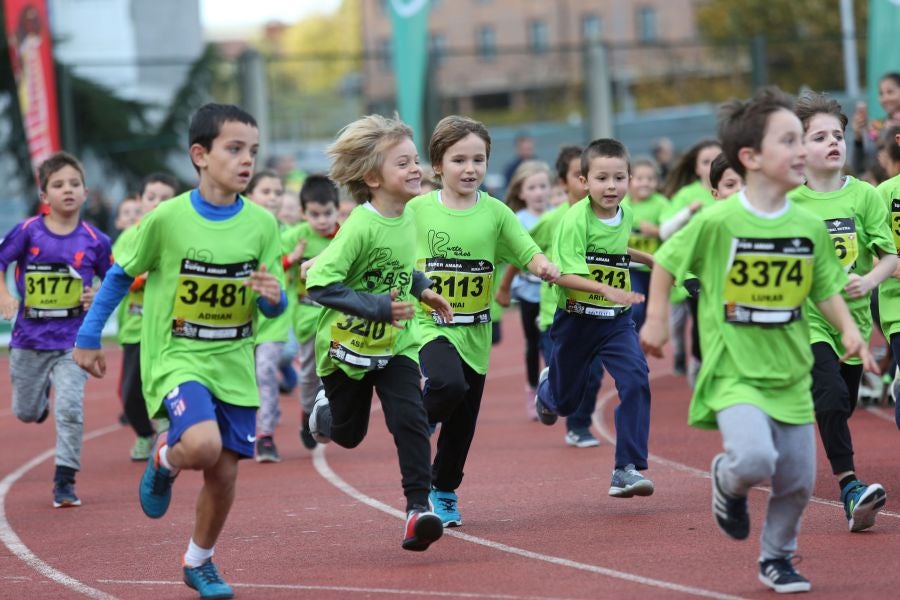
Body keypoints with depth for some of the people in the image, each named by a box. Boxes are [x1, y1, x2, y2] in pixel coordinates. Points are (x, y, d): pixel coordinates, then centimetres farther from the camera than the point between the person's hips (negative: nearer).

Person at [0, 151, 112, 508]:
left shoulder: (94, 241, -4)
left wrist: (98, 297, -13)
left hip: (72, 341, -1)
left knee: (70, 410, -13)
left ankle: (65, 480, -1)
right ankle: (42, 394, 53)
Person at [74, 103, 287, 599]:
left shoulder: (262, 224, -3)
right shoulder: (167, 219, -11)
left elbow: (273, 307, 4)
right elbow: (121, 276, 3)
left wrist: (273, 296, -19)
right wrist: (89, 338, 6)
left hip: (234, 362, 4)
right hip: (177, 357, -4)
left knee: (224, 470, 6)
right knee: (202, 443, -28)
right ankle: (163, 462, 8)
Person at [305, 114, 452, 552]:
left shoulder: (407, 218, -4)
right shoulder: (360, 226, -26)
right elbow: (319, 283, -31)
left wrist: (423, 290, 7)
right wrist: (380, 308, -35)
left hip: (396, 345, 4)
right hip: (348, 346, -4)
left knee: (410, 420, -15)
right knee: (348, 434, 15)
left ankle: (418, 507, -13)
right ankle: (327, 407, 49)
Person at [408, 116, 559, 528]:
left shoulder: (495, 213, -1)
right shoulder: (417, 210, -4)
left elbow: (528, 252, -6)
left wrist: (544, 266, -26)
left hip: (474, 332, 3)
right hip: (429, 325, -3)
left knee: (462, 424, 11)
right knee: (448, 384, -32)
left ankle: (445, 493, 35)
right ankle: (421, 417, 2)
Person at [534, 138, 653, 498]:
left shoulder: (626, 216, 0)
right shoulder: (576, 218, -19)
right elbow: (565, 275, -27)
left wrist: (650, 259, 14)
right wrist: (606, 289, -38)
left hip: (616, 320, 3)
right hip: (576, 320, -3)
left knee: (636, 380, -20)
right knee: (565, 400, 15)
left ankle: (628, 469, -17)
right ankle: (547, 388, 55)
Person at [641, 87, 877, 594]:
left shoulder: (809, 227, 1)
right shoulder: (718, 221, -13)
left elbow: (826, 289, 11)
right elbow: (667, 261, 1)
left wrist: (850, 329, -4)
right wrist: (656, 319, -1)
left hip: (791, 375, 5)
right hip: (734, 373, -5)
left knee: (798, 482, 7)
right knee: (754, 459, -26)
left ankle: (777, 558, 33)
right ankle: (729, 481, 12)